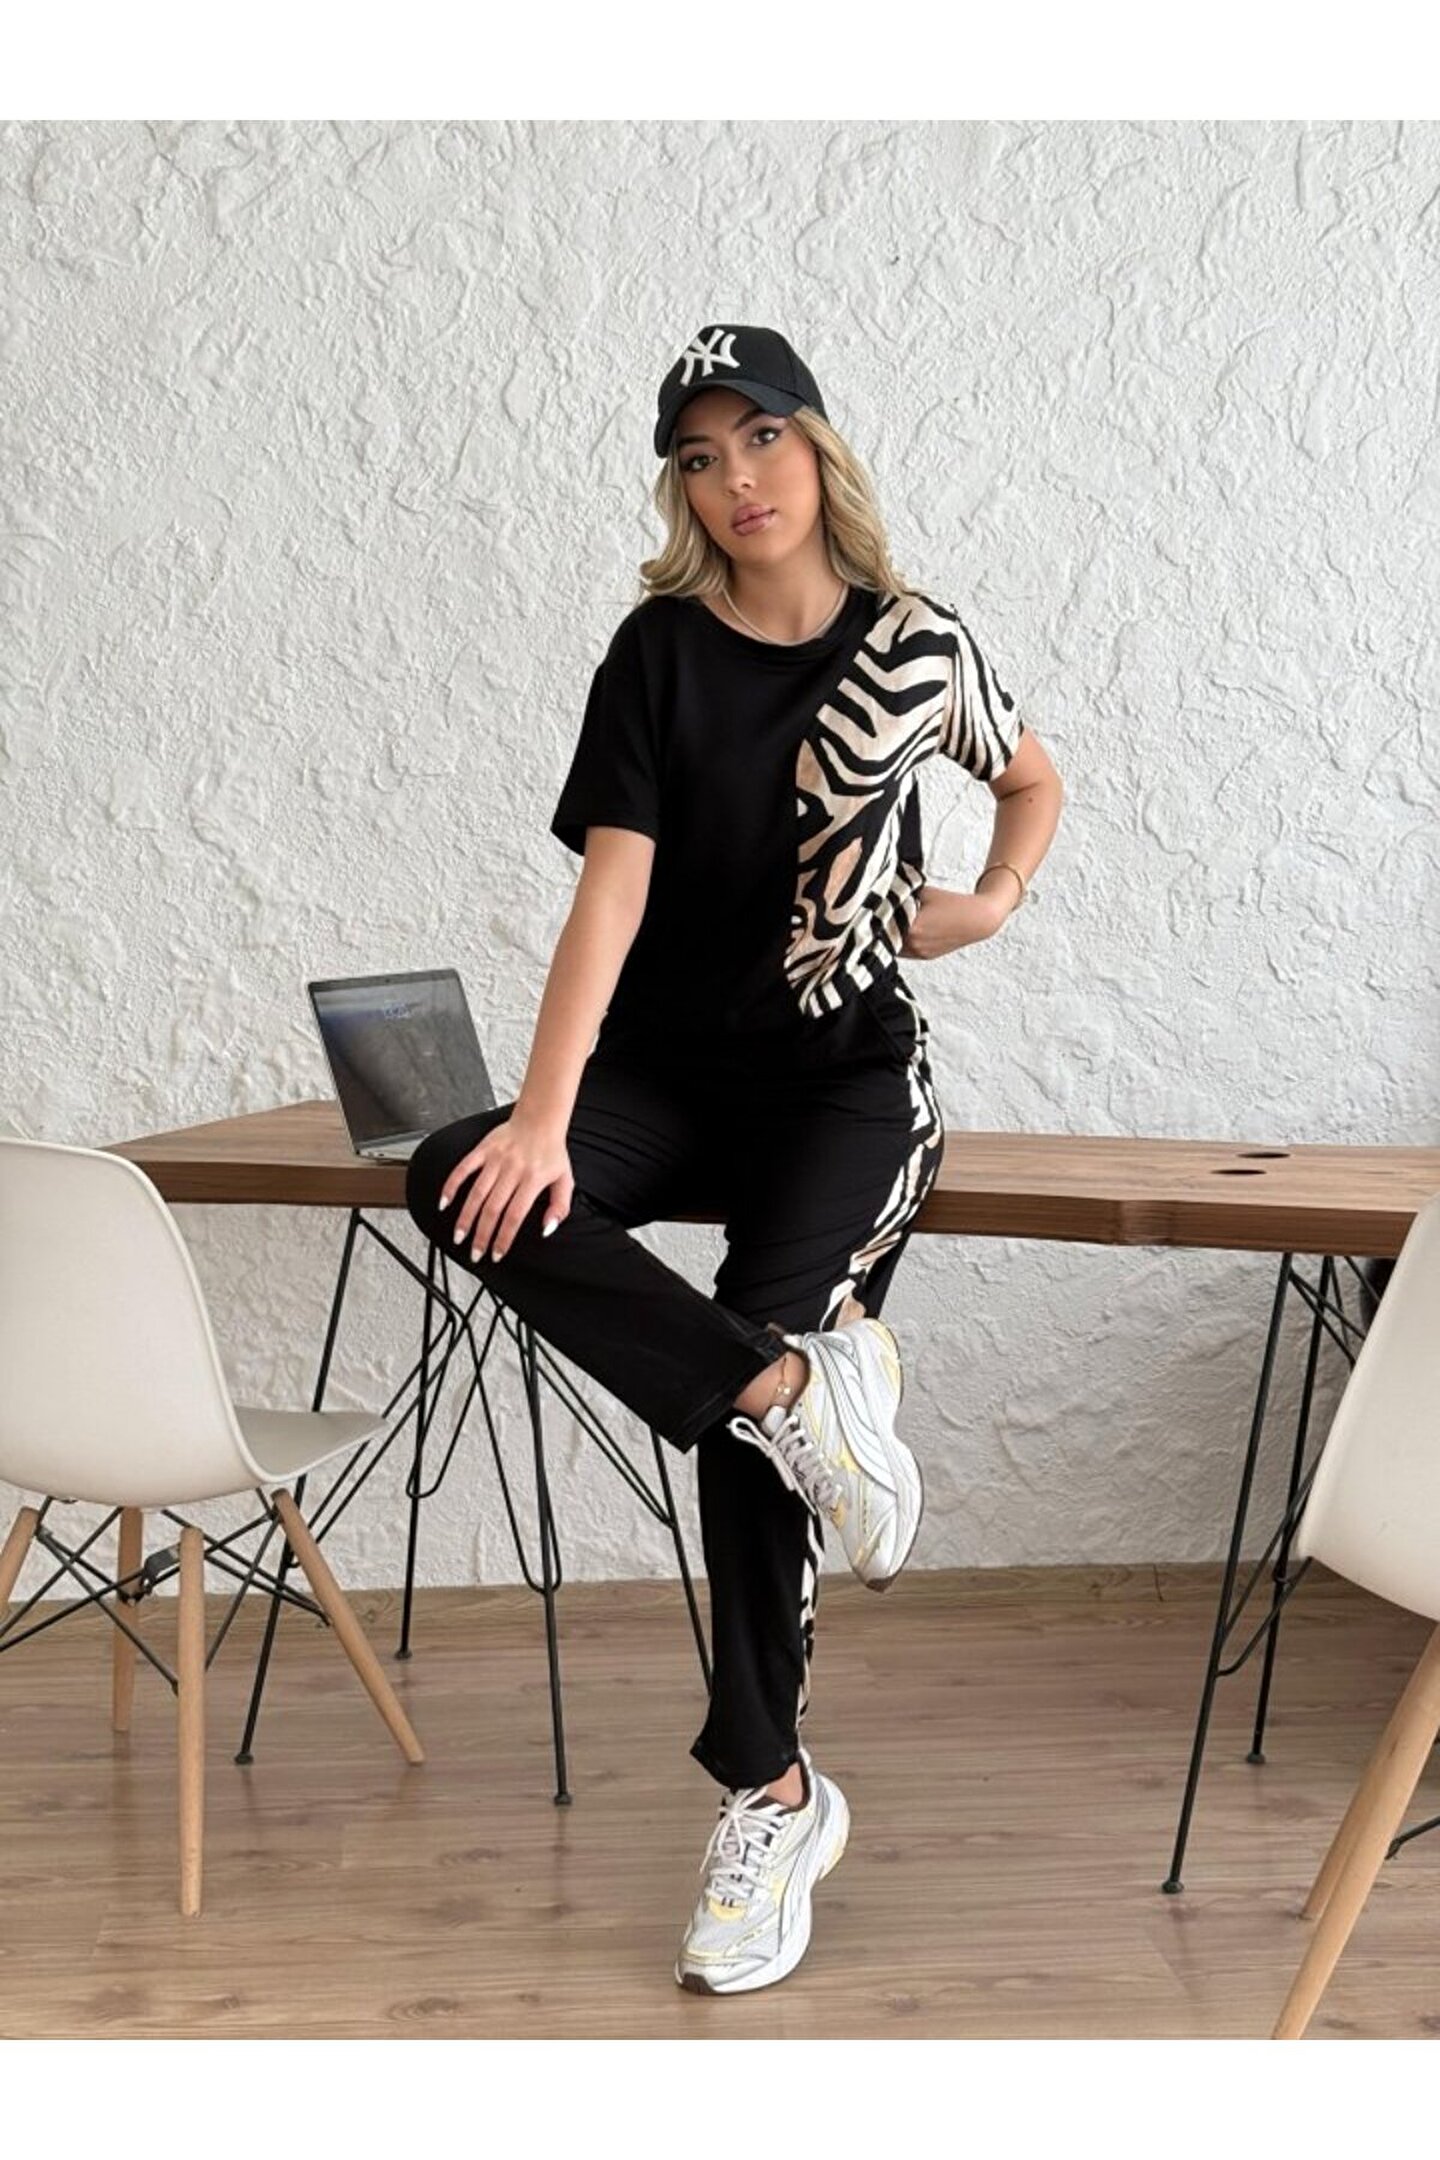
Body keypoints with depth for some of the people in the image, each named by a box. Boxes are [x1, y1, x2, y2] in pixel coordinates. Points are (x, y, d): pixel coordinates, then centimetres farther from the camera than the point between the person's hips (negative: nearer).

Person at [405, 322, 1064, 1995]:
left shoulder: (916, 651, 0)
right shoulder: (662, 648, -4)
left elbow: (1032, 779, 22)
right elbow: (612, 888, -14)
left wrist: (995, 899, 1)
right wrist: (543, 1117, -26)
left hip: (844, 1075, -1)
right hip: (668, 1067, 2)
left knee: (754, 1356, -21)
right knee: (460, 1186, -27)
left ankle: (772, 1795, -7)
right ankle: (801, 1390, -27)